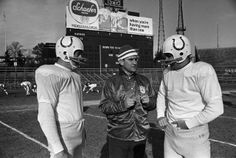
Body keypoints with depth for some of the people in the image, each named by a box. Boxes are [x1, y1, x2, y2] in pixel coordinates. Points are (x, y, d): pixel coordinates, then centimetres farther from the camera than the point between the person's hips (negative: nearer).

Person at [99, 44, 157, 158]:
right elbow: (103, 106, -9)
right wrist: (122, 105, -22)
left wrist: (148, 101, -12)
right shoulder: (112, 83, -4)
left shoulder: (144, 81, 7)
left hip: (140, 136, 3)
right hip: (118, 137, -3)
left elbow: (154, 103, 10)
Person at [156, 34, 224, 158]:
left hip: (195, 138, -5)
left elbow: (216, 107, -22)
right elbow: (162, 95, 18)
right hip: (171, 134, 6)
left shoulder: (202, 71, -20)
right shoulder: (168, 72, 1)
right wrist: (160, 116, 3)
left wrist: (188, 123, -18)